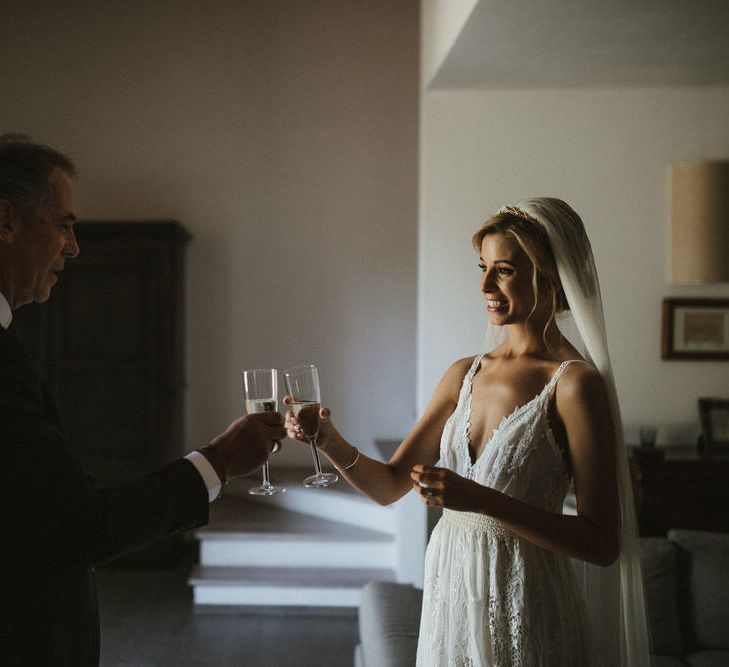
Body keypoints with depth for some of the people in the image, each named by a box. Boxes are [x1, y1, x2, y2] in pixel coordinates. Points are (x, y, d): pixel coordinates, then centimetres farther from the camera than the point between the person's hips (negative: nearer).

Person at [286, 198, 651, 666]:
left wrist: (481, 499, -26)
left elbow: (602, 543, -18)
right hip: (450, 595, 6)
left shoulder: (574, 383, -14)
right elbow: (388, 485, 7)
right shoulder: (466, 374, 6)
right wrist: (332, 442, -12)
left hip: (523, 609, -6)